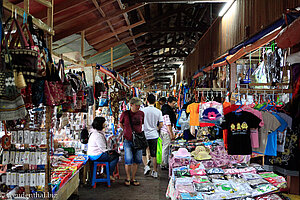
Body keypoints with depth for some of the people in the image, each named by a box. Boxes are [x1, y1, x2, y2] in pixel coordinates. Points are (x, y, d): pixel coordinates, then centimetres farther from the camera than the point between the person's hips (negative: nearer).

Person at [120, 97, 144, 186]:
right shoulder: (125, 114, -4)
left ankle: (133, 178, 21)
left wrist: (139, 131, 9)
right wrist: (126, 130, 4)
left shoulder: (141, 113, 3)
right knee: (129, 159, -8)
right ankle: (128, 177, 13)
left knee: (137, 160, 6)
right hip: (128, 140, -3)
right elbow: (121, 123, 13)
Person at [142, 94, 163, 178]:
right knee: (154, 154, 9)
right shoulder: (158, 111, -3)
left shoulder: (143, 110, -9)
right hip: (154, 135, 2)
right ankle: (155, 172, 13)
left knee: (143, 153, 16)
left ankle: (146, 166, -1)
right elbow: (161, 125, -1)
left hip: (144, 135, -2)